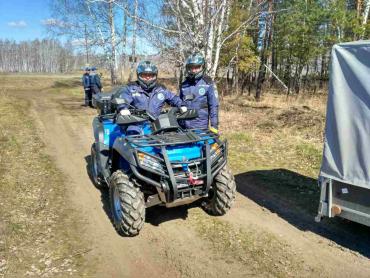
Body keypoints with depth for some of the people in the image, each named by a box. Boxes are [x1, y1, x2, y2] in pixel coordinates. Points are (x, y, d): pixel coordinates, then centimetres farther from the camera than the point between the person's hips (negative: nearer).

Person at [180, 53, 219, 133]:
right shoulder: (184, 85, 10)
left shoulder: (208, 84, -4)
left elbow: (214, 106, -5)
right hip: (184, 127, 4)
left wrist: (214, 126, -10)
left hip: (201, 127, -4)